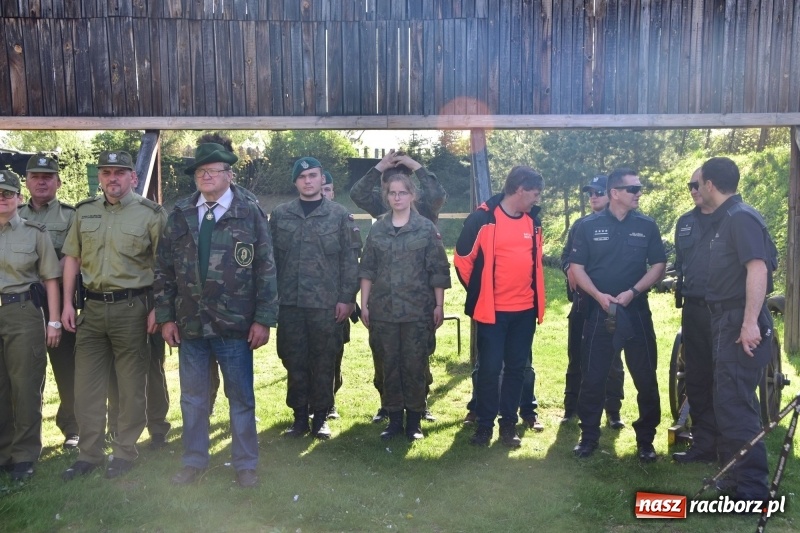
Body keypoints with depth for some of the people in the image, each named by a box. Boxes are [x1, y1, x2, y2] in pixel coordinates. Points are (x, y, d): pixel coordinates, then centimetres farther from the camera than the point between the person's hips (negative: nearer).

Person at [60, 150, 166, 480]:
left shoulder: (151, 214, -4)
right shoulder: (85, 212, 10)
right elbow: (72, 259, 13)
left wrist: (157, 308, -12)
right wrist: (67, 303, 6)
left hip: (131, 306, -4)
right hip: (92, 307, 5)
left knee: (132, 384, 5)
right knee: (86, 383, 9)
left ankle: (125, 451, 19)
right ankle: (89, 453, 22)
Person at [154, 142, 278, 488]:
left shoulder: (250, 214, -2)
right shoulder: (179, 216, 6)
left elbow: (266, 270, -4)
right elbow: (164, 269, 9)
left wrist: (263, 319, -9)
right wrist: (166, 317, 4)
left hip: (235, 327, -3)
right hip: (189, 325, 3)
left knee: (241, 398, 9)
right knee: (192, 398, 15)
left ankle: (245, 464, 24)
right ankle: (194, 461, 32)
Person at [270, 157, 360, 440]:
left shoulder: (339, 215, 3)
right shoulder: (280, 215, 8)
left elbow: (350, 259, 0)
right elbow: (270, 257, 8)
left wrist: (347, 298, -6)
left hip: (327, 303, -2)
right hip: (289, 302, 2)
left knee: (323, 362, 5)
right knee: (294, 361, 8)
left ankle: (321, 416, 18)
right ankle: (300, 416, 21)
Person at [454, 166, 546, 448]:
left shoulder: (533, 221, 7)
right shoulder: (482, 219, -11)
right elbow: (462, 259, -4)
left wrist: (537, 296, 17)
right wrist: (478, 294, 4)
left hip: (525, 310, 5)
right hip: (492, 310, -5)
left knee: (516, 368, 11)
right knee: (489, 368, 2)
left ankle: (509, 423, 23)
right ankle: (485, 424, 17)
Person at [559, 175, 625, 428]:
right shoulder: (580, 224, 11)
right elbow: (566, 256, 11)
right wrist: (569, 270, -9)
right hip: (581, 299, 4)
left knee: (611, 358, 4)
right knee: (575, 355, 9)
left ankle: (613, 411, 13)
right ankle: (572, 407, 19)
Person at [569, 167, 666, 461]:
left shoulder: (647, 225, 4)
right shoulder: (589, 226, 0)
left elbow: (658, 265, 3)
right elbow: (576, 267, 0)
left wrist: (632, 292, -11)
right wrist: (599, 295, -15)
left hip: (636, 311, 1)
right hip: (598, 310, -1)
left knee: (646, 377, 4)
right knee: (592, 377, 4)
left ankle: (646, 439, 18)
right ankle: (589, 436, 18)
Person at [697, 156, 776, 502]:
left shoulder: (741, 217, -14)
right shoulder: (724, 220, 16)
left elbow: (758, 267, -25)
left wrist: (750, 322, -31)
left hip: (740, 324, -10)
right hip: (727, 323, 11)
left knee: (735, 405, -9)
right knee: (730, 402, 17)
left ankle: (752, 490, -3)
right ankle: (733, 474, 29)